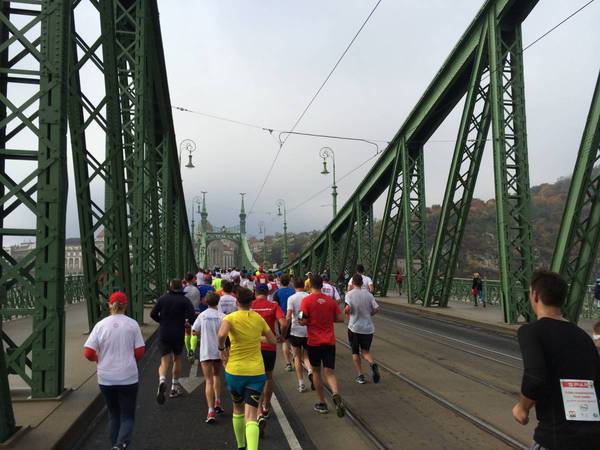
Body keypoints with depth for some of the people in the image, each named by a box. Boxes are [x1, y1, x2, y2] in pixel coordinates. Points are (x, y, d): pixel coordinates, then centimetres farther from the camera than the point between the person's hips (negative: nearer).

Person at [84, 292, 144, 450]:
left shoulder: (100, 325, -5)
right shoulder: (132, 324, -7)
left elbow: (88, 353, -6)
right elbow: (139, 352, -4)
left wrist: (99, 358, 14)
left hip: (106, 378, 2)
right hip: (128, 377, -2)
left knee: (113, 415, 20)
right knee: (127, 416, 8)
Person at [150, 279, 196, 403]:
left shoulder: (162, 299, 2)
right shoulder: (184, 300, -4)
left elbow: (153, 314, 1)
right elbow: (192, 317, -14)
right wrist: (186, 323, 7)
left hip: (163, 335, 1)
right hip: (178, 335, -1)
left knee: (164, 361, 3)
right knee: (177, 359, 18)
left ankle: (162, 380, -26)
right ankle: (174, 387, 22)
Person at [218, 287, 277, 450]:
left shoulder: (230, 318, -7)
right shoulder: (258, 318, 2)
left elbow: (221, 335, -28)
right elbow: (273, 340, 11)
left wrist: (222, 349, -10)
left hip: (235, 371, 0)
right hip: (256, 372, 1)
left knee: (238, 409, 24)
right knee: (251, 416, -3)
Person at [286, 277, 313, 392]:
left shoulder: (292, 298, -8)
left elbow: (288, 317, -14)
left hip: (296, 331, -2)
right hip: (309, 331, 2)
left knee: (297, 357, 13)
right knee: (306, 356, 17)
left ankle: (301, 384, 11)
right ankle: (310, 371, -14)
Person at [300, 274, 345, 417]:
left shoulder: (306, 300, -9)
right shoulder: (330, 300, 3)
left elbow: (303, 321, -14)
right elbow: (340, 318, 3)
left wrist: (306, 320, 7)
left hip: (314, 342, -2)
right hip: (330, 341, 2)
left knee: (316, 371, 15)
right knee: (329, 372, 5)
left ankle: (322, 404, 19)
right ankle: (336, 395, -22)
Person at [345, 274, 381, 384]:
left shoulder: (349, 294, -8)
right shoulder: (368, 294, 0)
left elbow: (348, 308, -22)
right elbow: (376, 309, -4)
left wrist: (347, 313, 1)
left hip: (354, 327, -2)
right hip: (368, 327, 2)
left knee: (355, 352, 14)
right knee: (365, 351, 15)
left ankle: (360, 376, 12)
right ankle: (373, 364, -14)